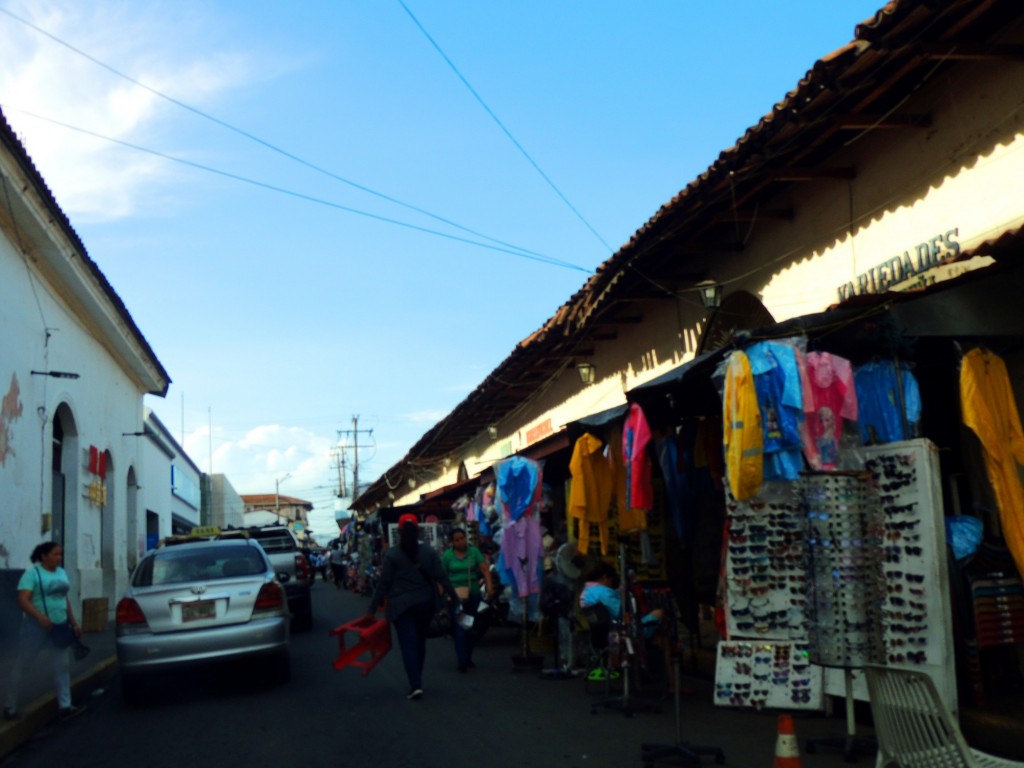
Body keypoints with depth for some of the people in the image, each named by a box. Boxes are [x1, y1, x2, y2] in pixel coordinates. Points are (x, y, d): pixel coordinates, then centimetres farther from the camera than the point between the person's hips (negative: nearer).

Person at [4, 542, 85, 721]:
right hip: (36, 628, -6)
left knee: (63, 666, 3)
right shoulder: (32, 574, -11)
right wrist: (40, 616, -34)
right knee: (21, 666, 7)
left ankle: (65, 706, 6)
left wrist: (73, 623, 14)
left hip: (59, 628, 6)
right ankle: (10, 707, 18)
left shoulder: (61, 573, 10)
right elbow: (22, 600, -20)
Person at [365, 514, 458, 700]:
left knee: (408, 644, -3)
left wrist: (372, 609, 1)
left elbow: (383, 584, -6)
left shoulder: (392, 555, -7)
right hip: (425, 603, 4)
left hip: (401, 606, -3)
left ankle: (415, 685, -15)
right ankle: (416, 681, 27)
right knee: (420, 642, 17)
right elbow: (441, 577, -1)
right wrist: (454, 597, 7)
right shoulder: (429, 551, 0)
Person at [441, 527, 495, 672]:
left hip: (473, 594, 2)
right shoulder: (447, 555, 0)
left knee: (470, 627, 11)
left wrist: (489, 586, -18)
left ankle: (468, 658, 25)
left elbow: (485, 569, -5)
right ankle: (461, 660, -12)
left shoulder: (474, 552, 2)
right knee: (459, 626, -11)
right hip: (455, 595, -2)